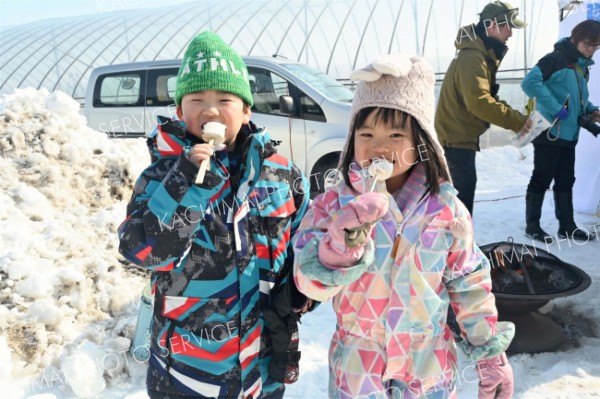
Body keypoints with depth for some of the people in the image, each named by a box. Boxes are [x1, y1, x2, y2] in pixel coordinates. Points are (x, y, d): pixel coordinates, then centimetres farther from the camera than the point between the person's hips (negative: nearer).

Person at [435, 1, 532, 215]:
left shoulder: (483, 55, 13)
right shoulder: (472, 56, -21)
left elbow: (488, 98, 14)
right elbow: (478, 102, -33)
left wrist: (516, 119, -1)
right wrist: (516, 121, -26)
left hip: (459, 136, 11)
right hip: (456, 138, -11)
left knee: (463, 188, 18)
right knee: (463, 190, -10)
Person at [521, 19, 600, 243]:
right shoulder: (556, 59, -11)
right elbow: (530, 82, -24)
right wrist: (557, 109, -24)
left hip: (569, 134, 8)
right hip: (549, 133, -8)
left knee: (566, 181, 12)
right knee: (542, 180, -1)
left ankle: (567, 226, 21)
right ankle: (532, 226, 10)